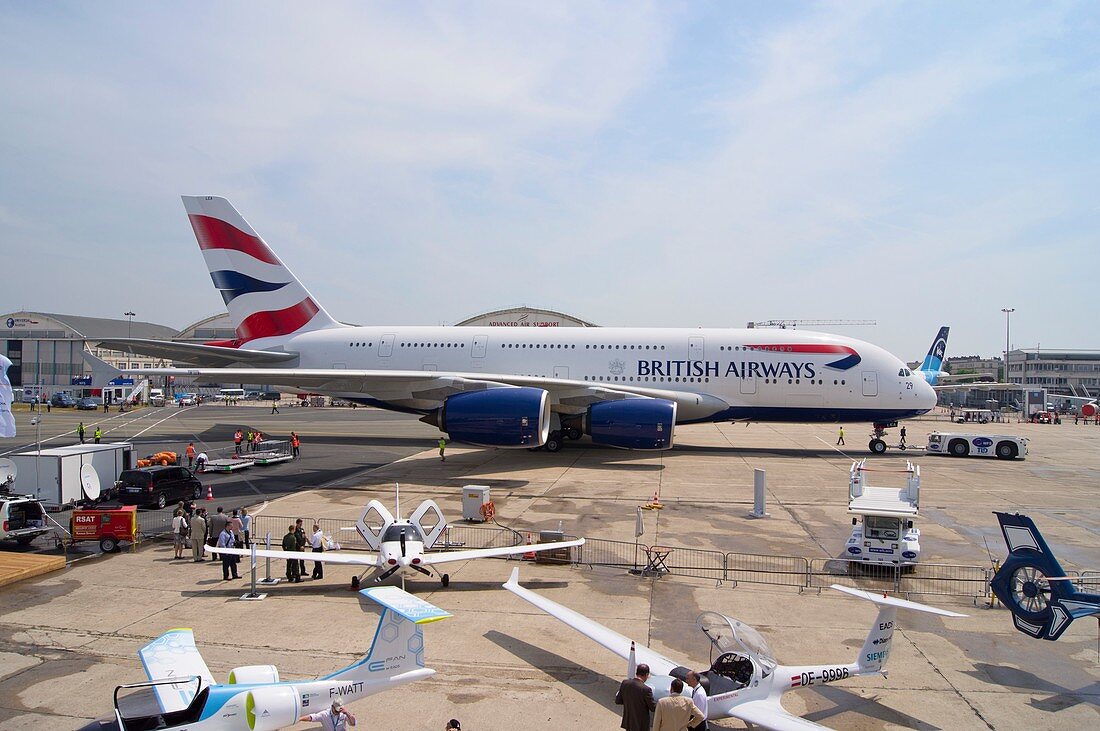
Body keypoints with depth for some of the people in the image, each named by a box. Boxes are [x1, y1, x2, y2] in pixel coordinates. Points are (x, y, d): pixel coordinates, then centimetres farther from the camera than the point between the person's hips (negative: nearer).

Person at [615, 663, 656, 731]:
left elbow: (618, 701, 0)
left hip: (628, 722, 5)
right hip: (641, 724, -5)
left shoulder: (625, 683, -9)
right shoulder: (646, 689, -25)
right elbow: (653, 707, -14)